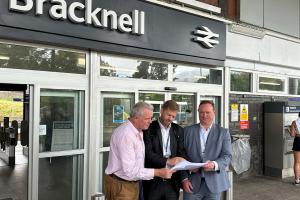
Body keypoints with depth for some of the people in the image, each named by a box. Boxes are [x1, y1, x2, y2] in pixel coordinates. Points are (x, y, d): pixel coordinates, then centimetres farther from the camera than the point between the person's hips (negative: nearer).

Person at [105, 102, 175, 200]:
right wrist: (157, 172, -24)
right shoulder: (125, 134, -23)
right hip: (120, 185, -8)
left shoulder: (139, 131, 7)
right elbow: (130, 170, -26)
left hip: (133, 183, 8)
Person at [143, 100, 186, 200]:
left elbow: (181, 152, 4)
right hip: (153, 181, -3)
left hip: (173, 181, 3)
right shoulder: (149, 129, -5)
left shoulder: (179, 130, 8)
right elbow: (148, 153, -13)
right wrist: (167, 161, -25)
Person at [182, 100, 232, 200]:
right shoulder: (188, 131, 3)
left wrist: (214, 164, -22)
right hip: (192, 183, 0)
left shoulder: (223, 132, 4)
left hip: (214, 183, 0)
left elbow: (227, 156, -2)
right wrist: (184, 179, -6)